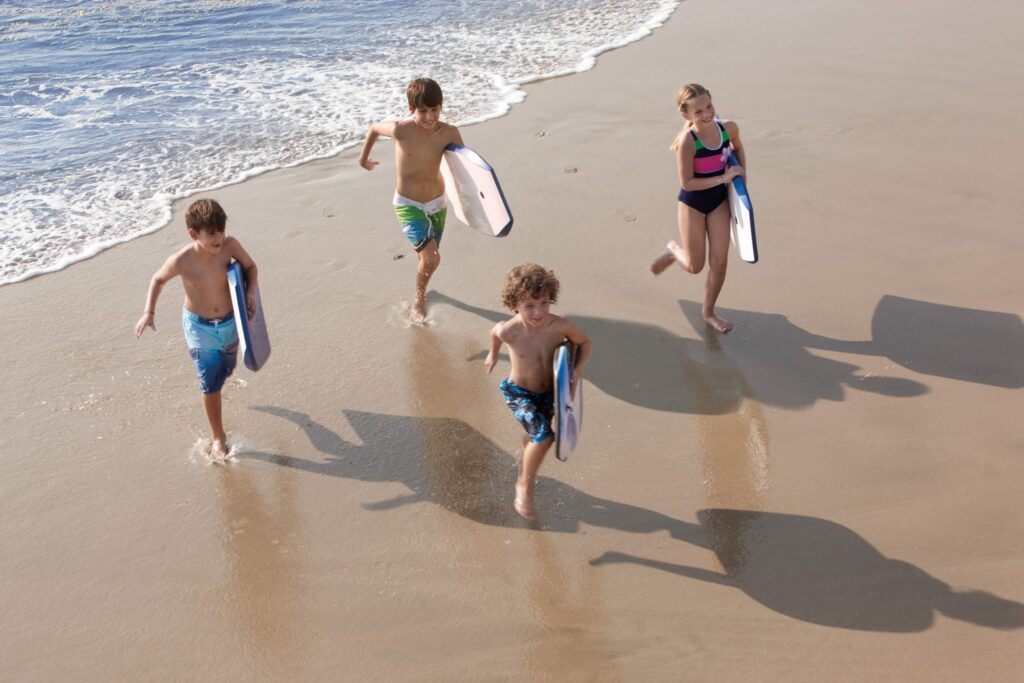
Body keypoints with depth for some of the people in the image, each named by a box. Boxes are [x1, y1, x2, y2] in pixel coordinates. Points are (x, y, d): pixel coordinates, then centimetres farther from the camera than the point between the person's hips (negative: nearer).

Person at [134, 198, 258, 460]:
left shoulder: (229, 245, -24)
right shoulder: (180, 261, -27)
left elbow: (250, 266, -3)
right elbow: (158, 279, -5)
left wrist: (250, 293, -18)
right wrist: (149, 313, -9)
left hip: (231, 321, 3)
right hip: (199, 327, -3)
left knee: (226, 370, 25)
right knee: (210, 384, -1)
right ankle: (218, 438, 17)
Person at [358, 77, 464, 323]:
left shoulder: (449, 133, -16)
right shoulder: (401, 130, -21)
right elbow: (374, 128, -1)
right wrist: (363, 159, 13)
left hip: (437, 203, 3)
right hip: (408, 205, -3)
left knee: (429, 259, 18)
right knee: (431, 258, -19)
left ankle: (420, 295, 49)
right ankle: (420, 299, 10)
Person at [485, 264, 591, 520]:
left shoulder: (560, 326, -28)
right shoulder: (508, 331, -31)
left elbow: (584, 342, -7)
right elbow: (495, 333, -5)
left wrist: (577, 371, -21)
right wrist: (493, 355, 14)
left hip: (548, 392, 3)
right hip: (518, 393, -3)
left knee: (534, 437, 25)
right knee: (543, 436, -21)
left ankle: (524, 476, 56)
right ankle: (525, 487, 3)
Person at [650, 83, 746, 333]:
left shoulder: (729, 128, -13)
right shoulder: (688, 140, -27)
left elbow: (738, 148, 12)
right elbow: (687, 183, -23)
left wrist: (741, 177, 0)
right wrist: (724, 178, -24)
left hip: (719, 200, 4)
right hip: (692, 203, -4)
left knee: (719, 261, 5)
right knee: (695, 266, 4)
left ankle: (709, 312, 27)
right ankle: (674, 251, 40)